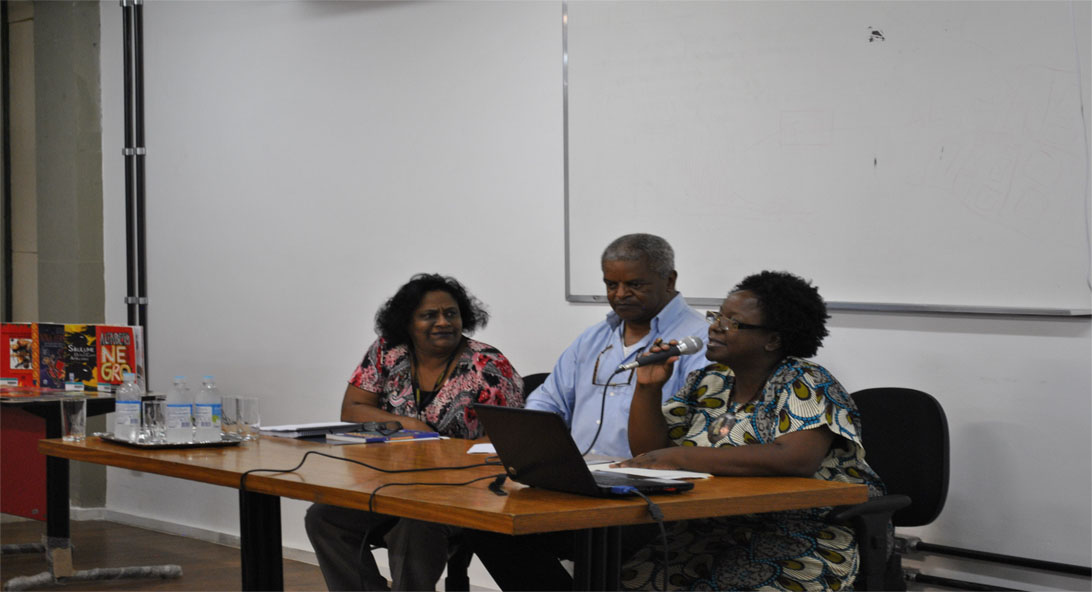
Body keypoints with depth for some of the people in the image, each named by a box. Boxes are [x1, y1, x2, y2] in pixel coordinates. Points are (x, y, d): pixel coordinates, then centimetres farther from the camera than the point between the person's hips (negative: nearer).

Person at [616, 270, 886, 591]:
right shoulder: (708, 383, 12)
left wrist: (679, 457, -26)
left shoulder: (805, 384, -8)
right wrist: (647, 385, -5)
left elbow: (795, 459, -26)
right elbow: (649, 450, 12)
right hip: (712, 533, 6)